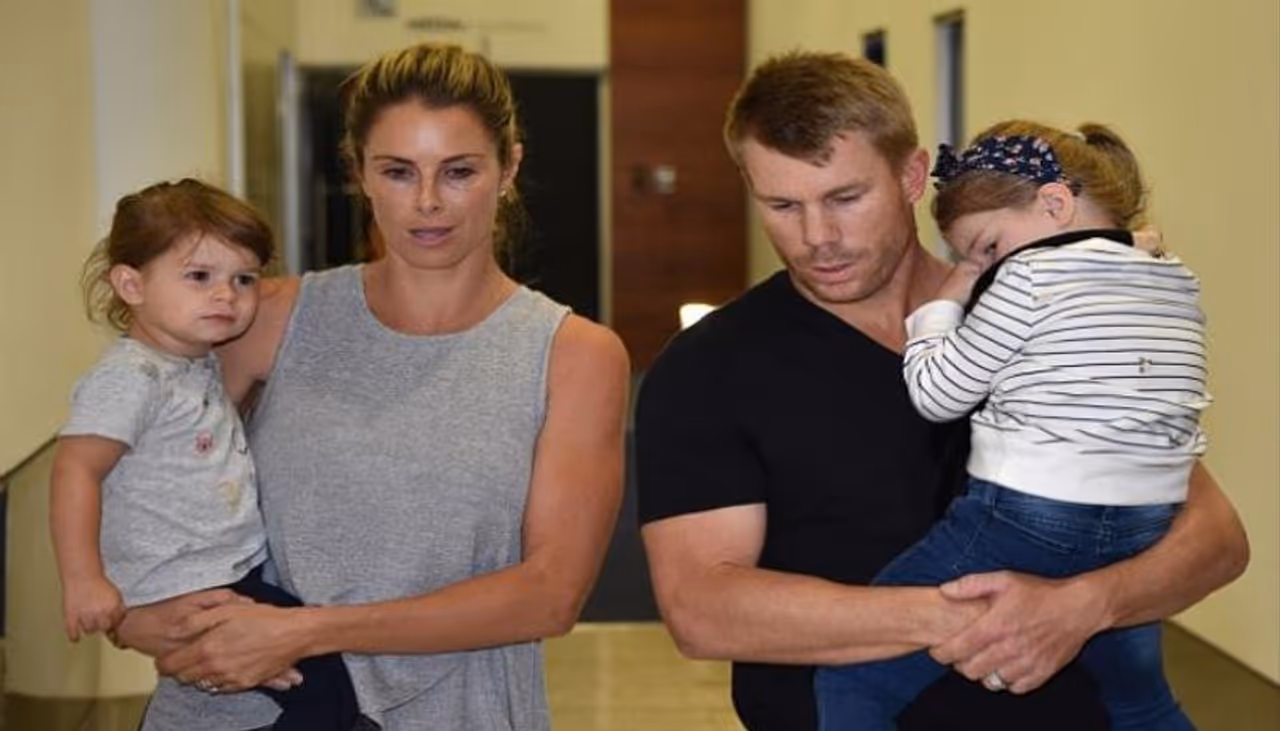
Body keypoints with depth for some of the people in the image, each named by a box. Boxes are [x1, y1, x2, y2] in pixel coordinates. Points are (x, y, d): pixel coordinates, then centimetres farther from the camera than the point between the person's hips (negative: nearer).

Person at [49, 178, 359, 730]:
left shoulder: (198, 363, 12)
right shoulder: (129, 377, -16)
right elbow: (76, 470, -22)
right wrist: (83, 580, -28)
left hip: (240, 570, 10)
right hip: (184, 594, -10)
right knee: (327, 684, -15)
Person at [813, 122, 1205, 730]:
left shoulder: (1030, 276, -7)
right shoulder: (1178, 286, 13)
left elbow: (936, 394, -4)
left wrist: (943, 301, 13)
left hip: (1019, 531, -8)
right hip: (1140, 542, 8)